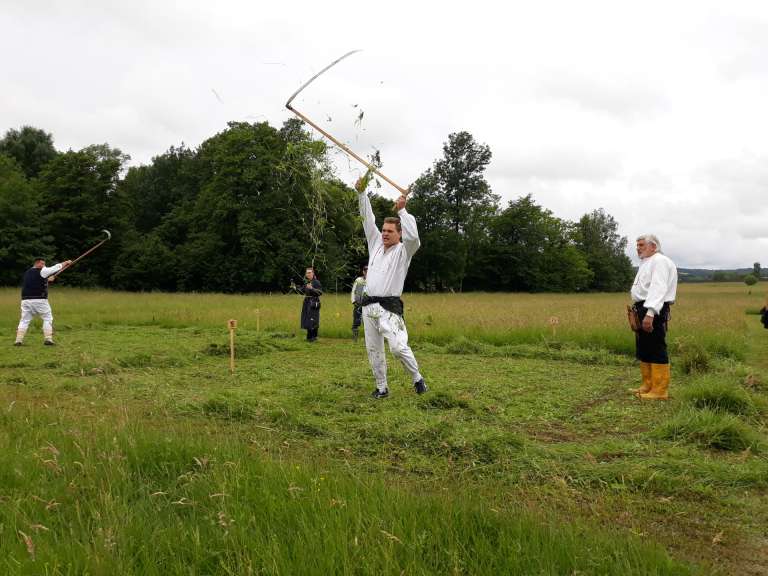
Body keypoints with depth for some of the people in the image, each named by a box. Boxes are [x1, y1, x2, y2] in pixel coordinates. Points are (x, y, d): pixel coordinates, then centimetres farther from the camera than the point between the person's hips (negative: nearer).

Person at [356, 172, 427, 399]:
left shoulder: (403, 251, 0)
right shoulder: (376, 244, 15)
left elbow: (413, 236, -22)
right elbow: (368, 219, 12)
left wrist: (402, 211, -18)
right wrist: (361, 192, 4)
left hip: (389, 307, -6)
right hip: (368, 305, 6)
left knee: (398, 347, -17)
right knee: (374, 349, 7)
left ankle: (417, 378, 5)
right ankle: (381, 387, 17)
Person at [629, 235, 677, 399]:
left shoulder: (659, 261, -11)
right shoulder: (646, 263, 22)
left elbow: (658, 289, -23)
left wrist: (650, 313, -31)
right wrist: (641, 312, 15)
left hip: (654, 312, -11)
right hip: (643, 311, 11)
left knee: (656, 351, -8)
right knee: (643, 350, 16)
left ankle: (660, 390, -4)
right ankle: (648, 386, 25)